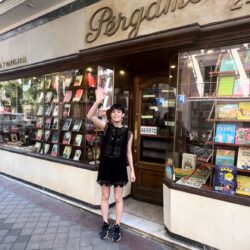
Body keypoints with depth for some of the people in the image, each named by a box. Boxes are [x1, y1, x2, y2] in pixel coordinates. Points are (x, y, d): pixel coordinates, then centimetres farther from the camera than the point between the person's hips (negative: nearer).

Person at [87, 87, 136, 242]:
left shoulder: (128, 133, -1)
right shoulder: (106, 126, -4)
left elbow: (129, 152, 4)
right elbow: (90, 116, -19)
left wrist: (132, 170, 3)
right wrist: (98, 101, -32)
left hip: (119, 166, 0)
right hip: (106, 165, 0)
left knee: (118, 198, 10)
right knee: (105, 196, 14)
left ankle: (117, 226, 28)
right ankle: (105, 224, 32)